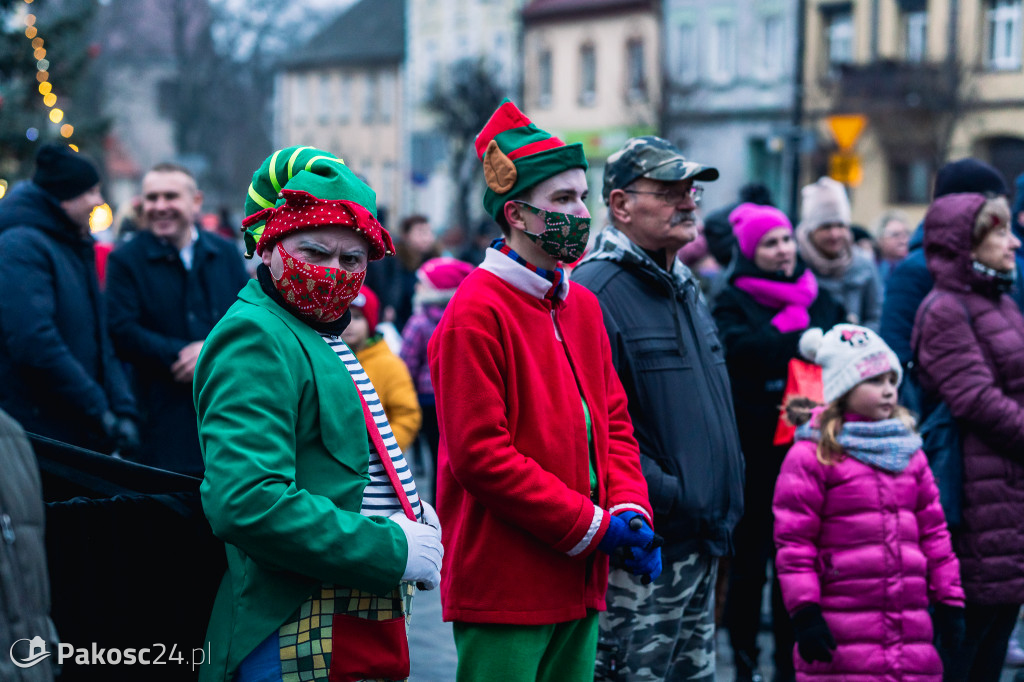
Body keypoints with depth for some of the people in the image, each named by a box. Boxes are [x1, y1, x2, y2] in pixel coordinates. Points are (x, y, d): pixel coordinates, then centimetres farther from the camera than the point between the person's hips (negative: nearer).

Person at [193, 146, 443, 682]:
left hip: (366, 633, 10)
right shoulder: (253, 337, -14)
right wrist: (394, 550, -20)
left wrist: (411, 510, 10)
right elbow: (246, 504, -26)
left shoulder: (319, 337, 18)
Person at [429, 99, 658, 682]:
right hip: (502, 585, -8)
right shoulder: (477, 312, -12)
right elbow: (480, 454, -18)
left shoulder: (583, 306, 13)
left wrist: (629, 508, -3)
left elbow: (613, 421, 16)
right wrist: (592, 526, -15)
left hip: (579, 585, 8)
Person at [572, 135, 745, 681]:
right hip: (641, 549, -10)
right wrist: (667, 494, -22)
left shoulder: (683, 288, 17)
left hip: (701, 544, 10)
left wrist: (721, 503, 17)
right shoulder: (595, 292, -15)